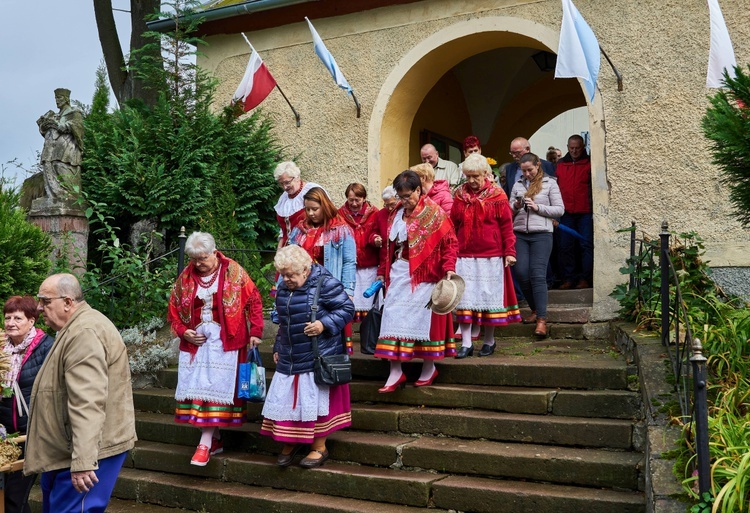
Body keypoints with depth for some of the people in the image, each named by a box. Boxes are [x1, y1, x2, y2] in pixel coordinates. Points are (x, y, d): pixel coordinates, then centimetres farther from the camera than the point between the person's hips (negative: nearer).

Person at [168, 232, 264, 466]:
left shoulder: (233, 271, -4)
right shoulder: (186, 276, 5)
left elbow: (254, 301, -1)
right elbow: (173, 309, 14)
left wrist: (255, 332, -7)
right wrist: (183, 331, -2)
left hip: (224, 341, -4)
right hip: (195, 342, 4)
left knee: (215, 388, -7)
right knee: (196, 387, 3)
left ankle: (205, 443, -2)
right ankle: (216, 439, 15)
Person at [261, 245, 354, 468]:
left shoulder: (325, 284, -15)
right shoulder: (284, 289, 9)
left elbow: (347, 308, -12)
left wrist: (324, 324, -24)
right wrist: (278, 347, 20)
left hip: (318, 358, -7)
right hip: (289, 358, 7)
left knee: (315, 400, 1)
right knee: (285, 399, 9)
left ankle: (319, 447, 18)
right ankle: (290, 442, 28)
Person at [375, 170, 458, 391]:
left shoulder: (434, 212, -6)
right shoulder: (396, 214, 12)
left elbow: (450, 242, -9)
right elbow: (388, 246, 18)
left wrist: (449, 267, -21)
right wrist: (382, 272, 17)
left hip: (424, 275, -5)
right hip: (399, 274, 5)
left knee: (424, 317, 1)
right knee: (394, 317, 0)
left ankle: (429, 368, 18)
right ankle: (395, 372, 5)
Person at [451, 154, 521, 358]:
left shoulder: (497, 196, -2)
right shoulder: (460, 195, 6)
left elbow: (506, 226, -2)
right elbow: (453, 225, 10)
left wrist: (509, 251, -6)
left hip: (491, 256, -2)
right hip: (465, 256, 2)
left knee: (490, 297, 6)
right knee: (464, 298, 1)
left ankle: (489, 341, 20)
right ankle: (466, 343, 6)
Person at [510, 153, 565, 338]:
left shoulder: (550, 184, 4)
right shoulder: (518, 185, 15)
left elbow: (560, 210, 1)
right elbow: (509, 212, 18)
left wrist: (537, 207, -10)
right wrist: (515, 207, -4)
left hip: (541, 234, -4)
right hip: (520, 234, 4)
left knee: (537, 275, -10)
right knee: (521, 273, -1)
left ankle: (542, 319, -8)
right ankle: (535, 309, 20)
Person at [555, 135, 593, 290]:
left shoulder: (589, 164, 1)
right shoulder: (560, 165, 11)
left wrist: (594, 211, -8)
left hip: (585, 213, -3)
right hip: (566, 213, 3)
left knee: (586, 245, -1)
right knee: (565, 246, 5)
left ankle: (585, 278, 6)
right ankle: (568, 278, 13)